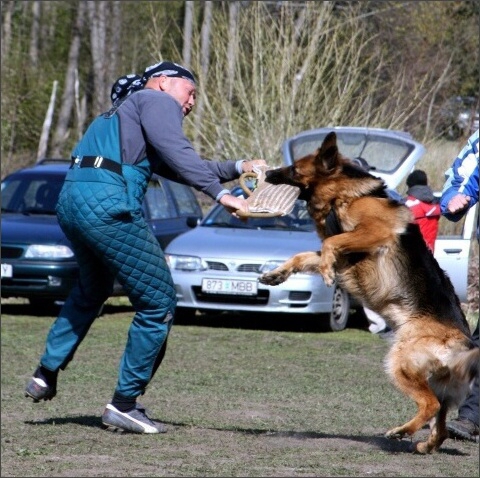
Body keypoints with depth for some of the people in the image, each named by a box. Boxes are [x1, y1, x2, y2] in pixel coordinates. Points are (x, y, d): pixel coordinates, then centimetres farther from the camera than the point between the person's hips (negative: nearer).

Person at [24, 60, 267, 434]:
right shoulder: (157, 100, 6)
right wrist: (221, 194, -16)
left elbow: (180, 170, 33)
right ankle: (124, 405, 1)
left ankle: (47, 374, 35)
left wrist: (238, 168, 32)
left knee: (91, 291, 35)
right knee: (159, 304, -1)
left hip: (71, 202, 10)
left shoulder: (129, 111, 33)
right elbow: (179, 155, -12)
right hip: (109, 204, -10)